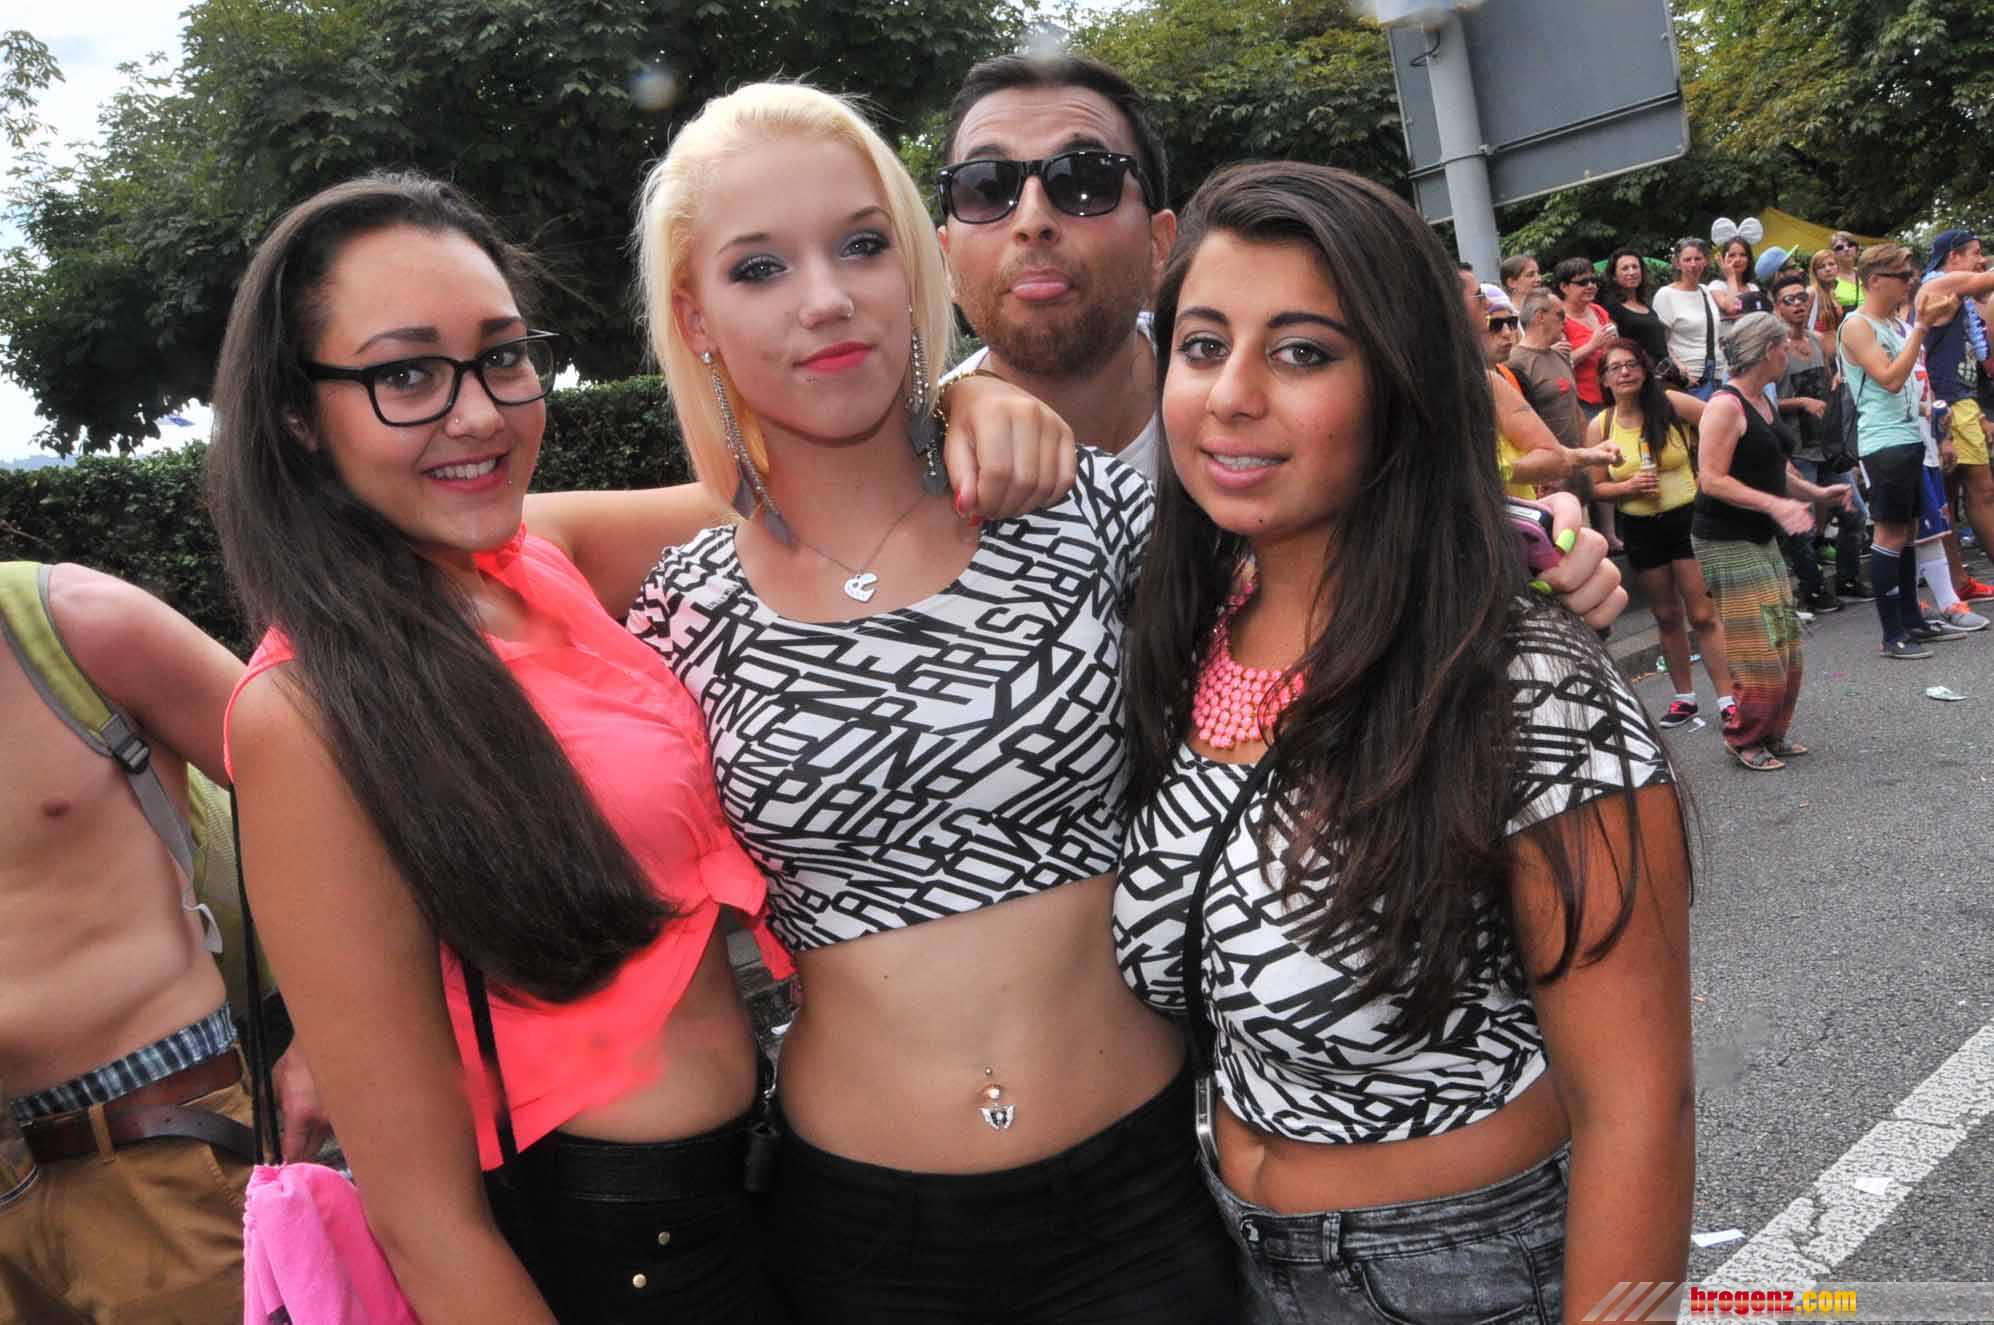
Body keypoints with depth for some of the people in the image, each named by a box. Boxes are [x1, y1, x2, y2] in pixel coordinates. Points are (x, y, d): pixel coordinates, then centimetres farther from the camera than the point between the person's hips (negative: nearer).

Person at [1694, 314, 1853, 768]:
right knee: (1757, 646, -8)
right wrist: (1774, 505, -28)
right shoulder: (1725, 406, -16)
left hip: (1762, 538, 10)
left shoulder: (1762, 401, 13)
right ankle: (1743, 739, 7)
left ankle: (1772, 733, 23)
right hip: (1726, 542, -10)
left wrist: (1815, 492, 11)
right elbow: (1711, 479, -23)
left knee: (1785, 642, 12)